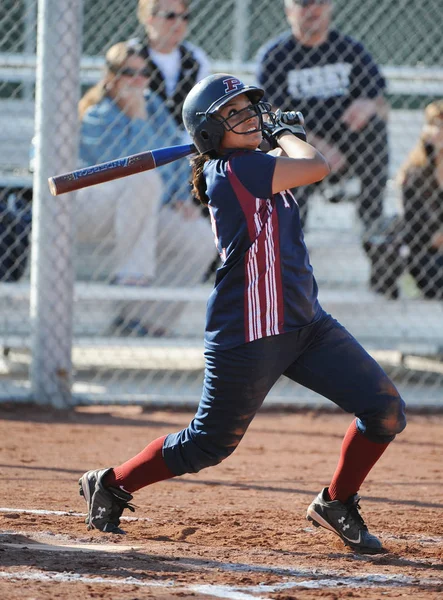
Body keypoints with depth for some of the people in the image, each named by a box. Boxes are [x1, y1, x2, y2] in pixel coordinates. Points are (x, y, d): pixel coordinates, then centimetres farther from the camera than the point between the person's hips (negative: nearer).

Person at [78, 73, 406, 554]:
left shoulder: (257, 167, 10)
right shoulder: (231, 170, -17)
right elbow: (316, 167, -20)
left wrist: (281, 132, 15)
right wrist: (284, 132, -3)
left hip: (307, 325, 8)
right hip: (248, 338, -8)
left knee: (386, 412, 0)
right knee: (209, 444, 3)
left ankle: (336, 503, 20)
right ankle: (109, 485, 24)